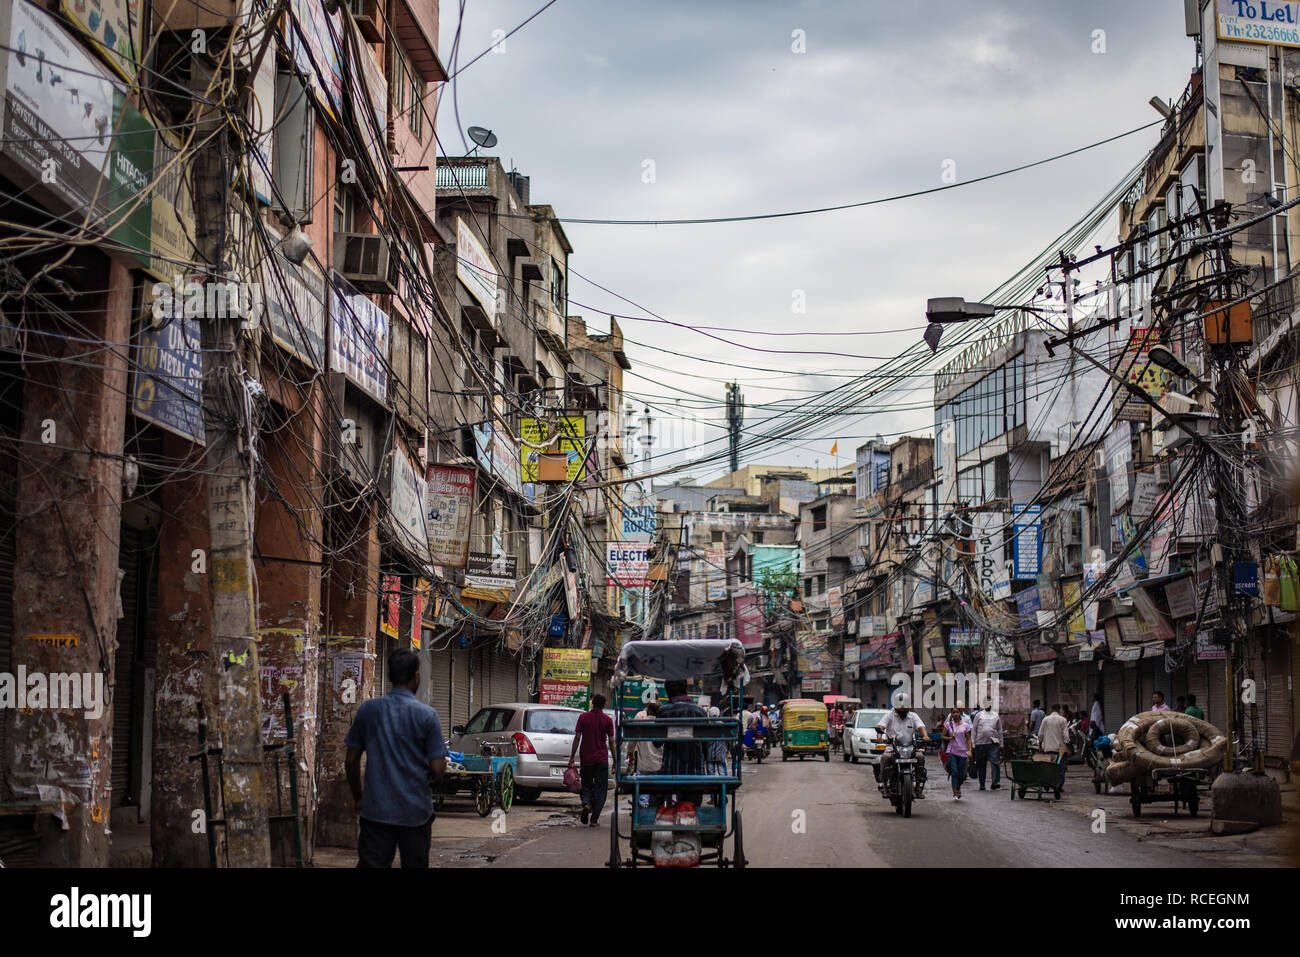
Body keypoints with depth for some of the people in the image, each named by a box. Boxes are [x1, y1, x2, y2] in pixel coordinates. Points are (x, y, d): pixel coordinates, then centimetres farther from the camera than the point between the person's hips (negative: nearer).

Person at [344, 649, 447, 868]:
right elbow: (438, 769, -10)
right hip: (415, 811, -1)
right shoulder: (427, 715, -8)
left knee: (371, 863, 1)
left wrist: (358, 798, 17)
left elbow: (351, 761, 5)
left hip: (376, 810, 1)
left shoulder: (368, 710, 0)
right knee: (415, 864, 12)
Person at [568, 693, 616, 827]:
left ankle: (586, 804, -15)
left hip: (586, 758, 1)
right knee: (600, 788, 7)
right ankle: (594, 819, 4)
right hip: (602, 759, -1)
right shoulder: (607, 720, -3)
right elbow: (611, 742, -2)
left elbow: (577, 738, -4)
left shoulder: (583, 717, -2)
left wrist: (572, 758, 0)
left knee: (586, 786, 14)